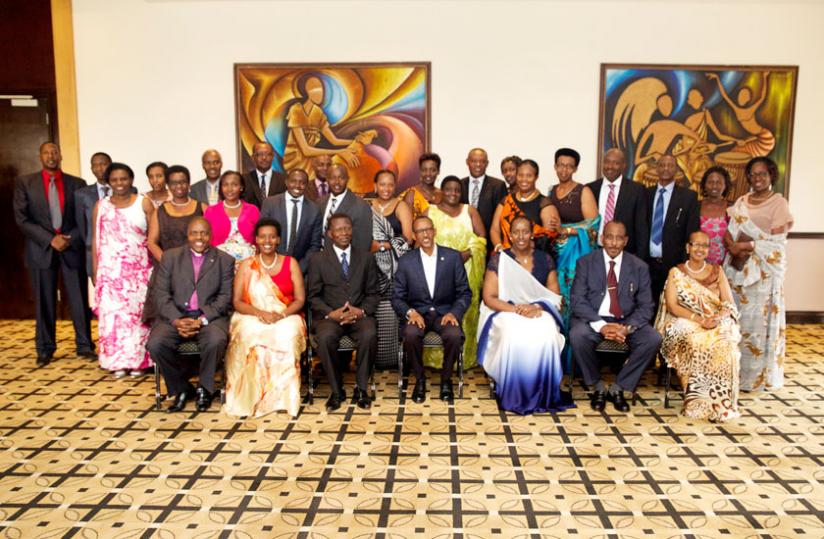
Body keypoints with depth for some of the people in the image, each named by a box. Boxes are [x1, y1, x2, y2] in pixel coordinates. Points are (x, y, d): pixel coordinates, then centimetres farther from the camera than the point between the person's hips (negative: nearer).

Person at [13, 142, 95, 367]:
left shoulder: (77, 184, 7)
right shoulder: (24, 183, 5)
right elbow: (22, 219, -1)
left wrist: (70, 239, -10)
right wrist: (50, 239, -11)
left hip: (72, 248, 0)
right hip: (41, 249, 0)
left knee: (79, 299, 1)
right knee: (44, 301, 6)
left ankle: (84, 345, 11)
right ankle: (45, 349, 16)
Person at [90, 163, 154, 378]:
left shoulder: (144, 203, 3)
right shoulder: (101, 206, 7)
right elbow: (95, 241, 8)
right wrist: (95, 271, 3)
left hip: (139, 269, -1)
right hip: (110, 270, 1)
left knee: (137, 312, 2)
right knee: (112, 314, 0)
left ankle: (138, 361, 11)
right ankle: (118, 362, 9)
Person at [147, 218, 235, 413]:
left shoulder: (225, 260, 8)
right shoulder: (170, 257, 11)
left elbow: (225, 297, 0)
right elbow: (161, 294, 3)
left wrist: (202, 320, -15)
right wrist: (177, 321, -13)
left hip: (210, 317, -2)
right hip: (175, 316, 2)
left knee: (215, 341, -33)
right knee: (155, 344, -25)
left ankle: (204, 389, -4)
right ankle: (181, 389, 0)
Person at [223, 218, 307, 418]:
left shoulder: (291, 263, 8)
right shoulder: (246, 265, 8)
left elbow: (300, 300, 3)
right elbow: (237, 302, 2)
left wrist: (281, 314, -17)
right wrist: (261, 313, -17)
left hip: (286, 318, 0)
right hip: (252, 318, 0)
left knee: (286, 337, -35)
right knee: (251, 336, -35)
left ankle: (283, 396, -24)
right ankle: (254, 396, -24)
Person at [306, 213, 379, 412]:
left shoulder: (366, 257, 13)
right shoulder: (318, 259, 7)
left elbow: (372, 293, 11)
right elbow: (313, 296, 4)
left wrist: (362, 311, -10)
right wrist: (330, 313, -14)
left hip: (359, 314, 1)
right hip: (330, 315, -1)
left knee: (369, 335, -32)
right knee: (325, 338, -34)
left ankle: (361, 388, -12)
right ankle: (336, 390, -12)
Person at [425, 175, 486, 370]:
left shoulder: (470, 211, 13)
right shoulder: (430, 211, 9)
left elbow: (481, 237, 5)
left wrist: (466, 253, -13)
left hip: (466, 271, 1)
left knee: (464, 312, 0)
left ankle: (463, 357, 7)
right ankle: (436, 357, 4)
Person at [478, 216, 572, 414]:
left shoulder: (545, 259, 8)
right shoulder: (499, 260, 1)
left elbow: (555, 297, 9)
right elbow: (489, 298, -3)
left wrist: (537, 307, -13)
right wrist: (517, 309, -17)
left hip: (540, 313, 2)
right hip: (506, 312, -2)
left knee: (546, 336, -33)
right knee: (515, 337, -36)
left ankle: (543, 394, -17)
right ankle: (513, 396, -20)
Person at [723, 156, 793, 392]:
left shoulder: (779, 203, -2)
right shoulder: (741, 202, 14)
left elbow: (776, 243, -8)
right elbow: (729, 232, 9)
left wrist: (747, 245, -15)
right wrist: (732, 245, -11)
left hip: (764, 271, -5)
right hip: (738, 269, 5)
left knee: (758, 320, -3)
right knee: (736, 319, 5)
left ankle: (757, 375, 7)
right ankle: (735, 371, 13)